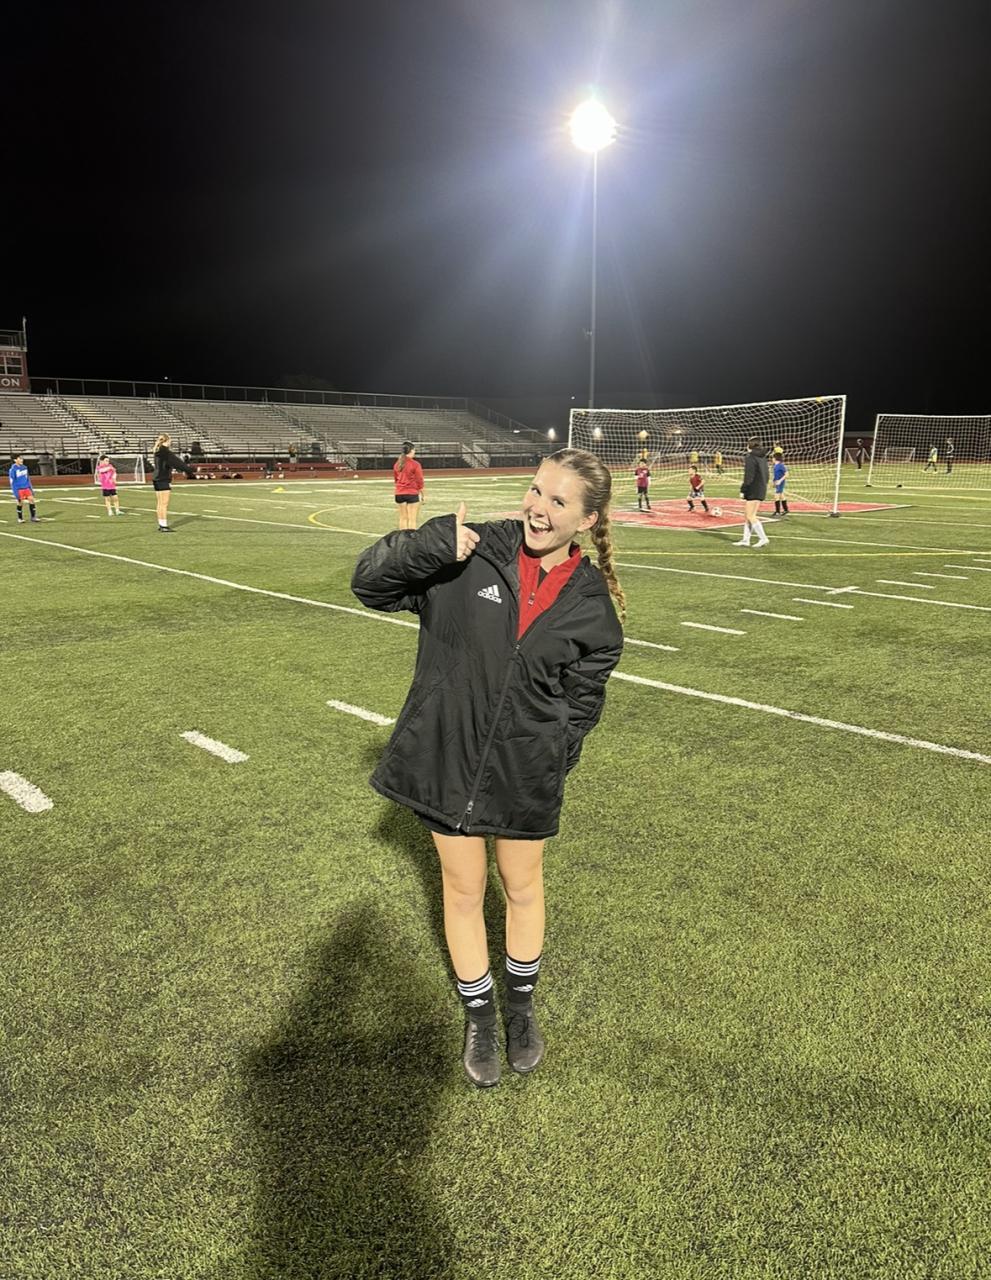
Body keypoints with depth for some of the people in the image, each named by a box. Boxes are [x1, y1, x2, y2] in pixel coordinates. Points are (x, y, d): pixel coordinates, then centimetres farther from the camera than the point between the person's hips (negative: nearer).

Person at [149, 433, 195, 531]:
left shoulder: (157, 451, 14)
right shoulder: (165, 452, -14)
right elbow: (177, 462, -16)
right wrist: (189, 470, -13)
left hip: (156, 479, 9)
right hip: (164, 480, -9)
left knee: (159, 504, 13)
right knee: (164, 504, -7)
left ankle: (161, 525, 18)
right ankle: (164, 526, -7)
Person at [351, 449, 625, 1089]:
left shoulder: (592, 605, -8)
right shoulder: (471, 553, -12)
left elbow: (582, 701, 1)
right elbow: (370, 581, -10)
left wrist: (552, 763, -11)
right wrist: (432, 545, -27)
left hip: (526, 773, 1)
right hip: (448, 760, 0)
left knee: (523, 889, 20)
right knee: (463, 891, 16)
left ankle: (522, 1004, 48)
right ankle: (479, 1016, 40)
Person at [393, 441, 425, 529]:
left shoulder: (397, 464, 4)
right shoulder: (415, 464, -11)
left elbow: (396, 478, 11)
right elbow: (419, 480, -7)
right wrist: (423, 494, 2)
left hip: (399, 493, 5)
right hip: (412, 493, -5)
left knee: (403, 518, 11)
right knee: (412, 519, -1)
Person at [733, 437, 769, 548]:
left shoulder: (750, 458, -13)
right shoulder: (763, 457, 13)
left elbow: (748, 477, -18)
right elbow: (766, 475, 16)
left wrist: (742, 490, -13)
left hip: (753, 491, -9)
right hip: (762, 490, 9)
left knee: (750, 516, -6)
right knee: (748, 516, 13)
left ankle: (763, 538, -10)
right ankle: (745, 540, 15)